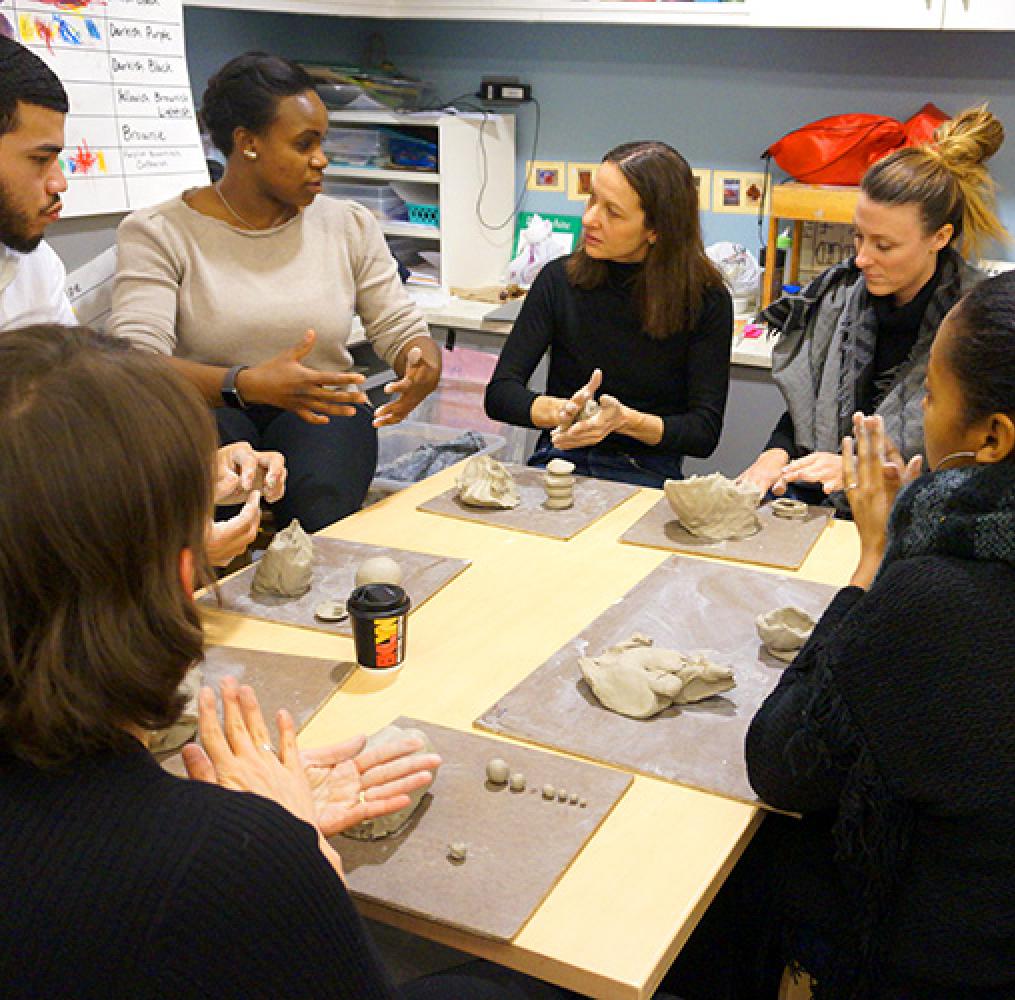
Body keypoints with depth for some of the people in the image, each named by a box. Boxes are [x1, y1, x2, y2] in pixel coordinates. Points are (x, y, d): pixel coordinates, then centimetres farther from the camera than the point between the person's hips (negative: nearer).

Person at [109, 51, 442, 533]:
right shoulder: (159, 233, -4)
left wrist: (423, 367, -19)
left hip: (322, 410, 2)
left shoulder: (350, 225, 7)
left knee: (322, 506, -32)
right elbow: (135, 363, -16)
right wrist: (245, 383, -33)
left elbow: (402, 329, 8)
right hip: (208, 410, -1)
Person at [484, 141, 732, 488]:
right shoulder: (560, 279, 1)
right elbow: (499, 394, -2)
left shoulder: (707, 301, -4)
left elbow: (705, 433, -6)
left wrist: (626, 420, -24)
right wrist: (561, 410, -24)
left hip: (647, 472, 0)